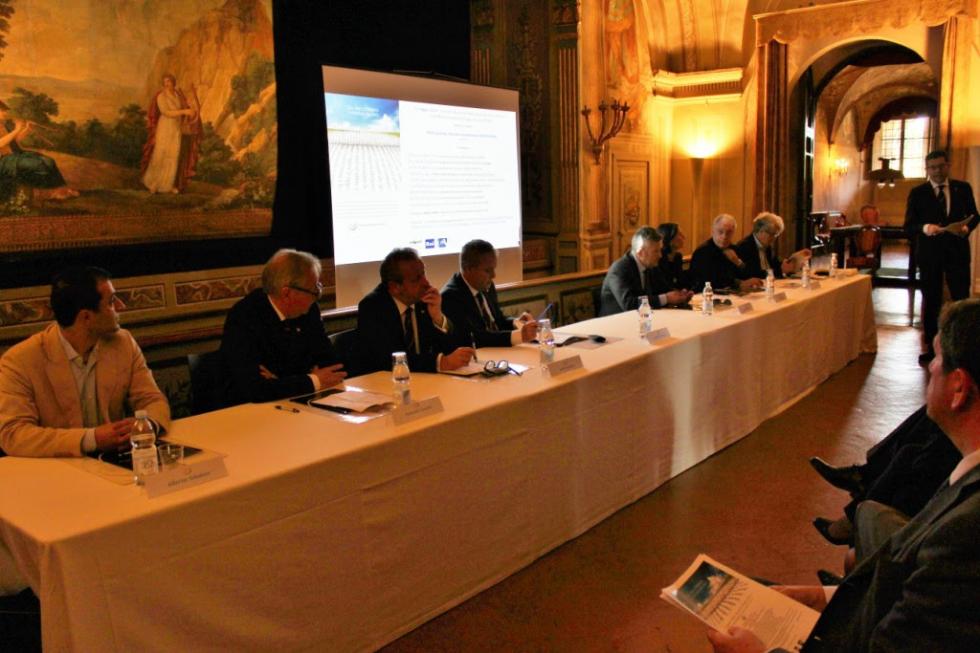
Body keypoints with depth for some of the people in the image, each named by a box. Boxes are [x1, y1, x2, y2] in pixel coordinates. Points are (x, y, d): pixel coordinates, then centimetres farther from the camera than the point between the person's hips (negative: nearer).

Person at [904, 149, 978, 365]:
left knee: (962, 299, -1)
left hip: (957, 251, 0)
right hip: (929, 252, 0)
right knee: (931, 301, 8)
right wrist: (924, 227, -24)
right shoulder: (917, 193, 0)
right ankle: (931, 347, 18)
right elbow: (908, 226, -4)